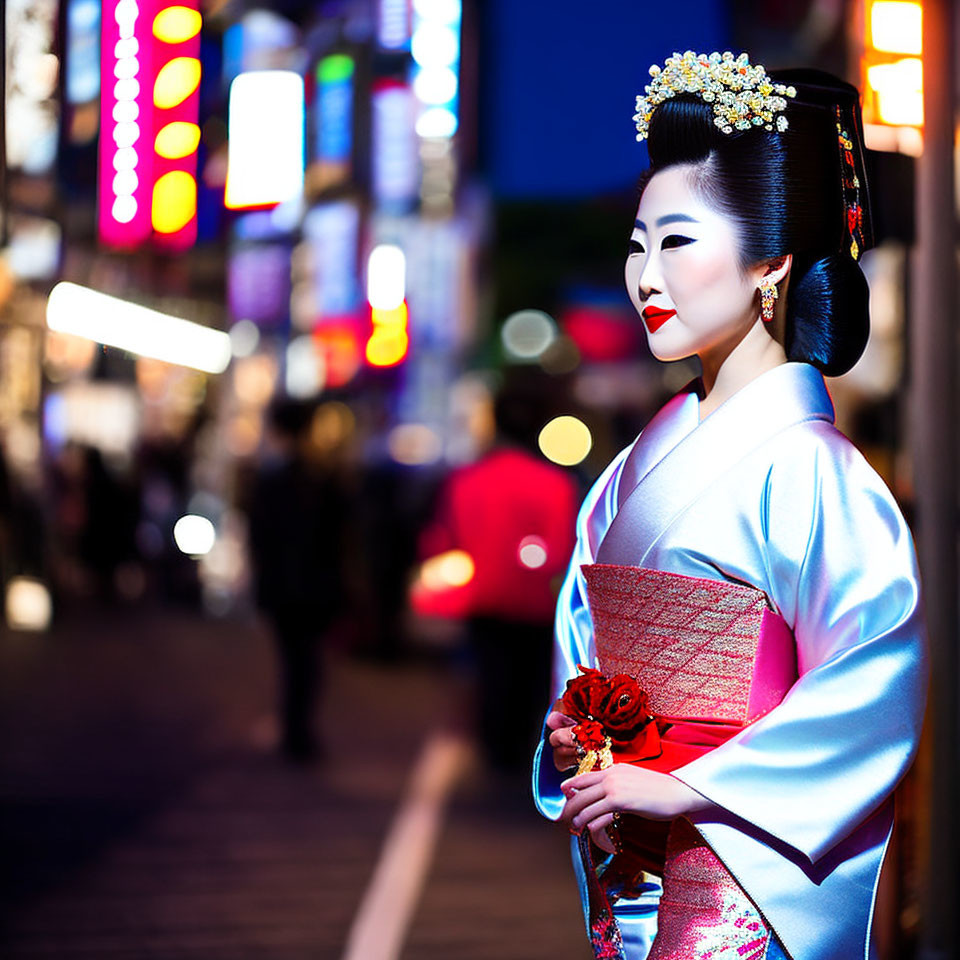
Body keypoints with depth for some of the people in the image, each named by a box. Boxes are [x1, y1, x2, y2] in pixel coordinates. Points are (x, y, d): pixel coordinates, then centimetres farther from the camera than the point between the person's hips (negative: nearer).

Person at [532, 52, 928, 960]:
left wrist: (678, 788, -20)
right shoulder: (646, 459, 8)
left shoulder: (798, 464, -14)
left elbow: (877, 679, -23)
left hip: (738, 880, -6)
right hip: (628, 869, 7)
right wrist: (570, 732, -1)